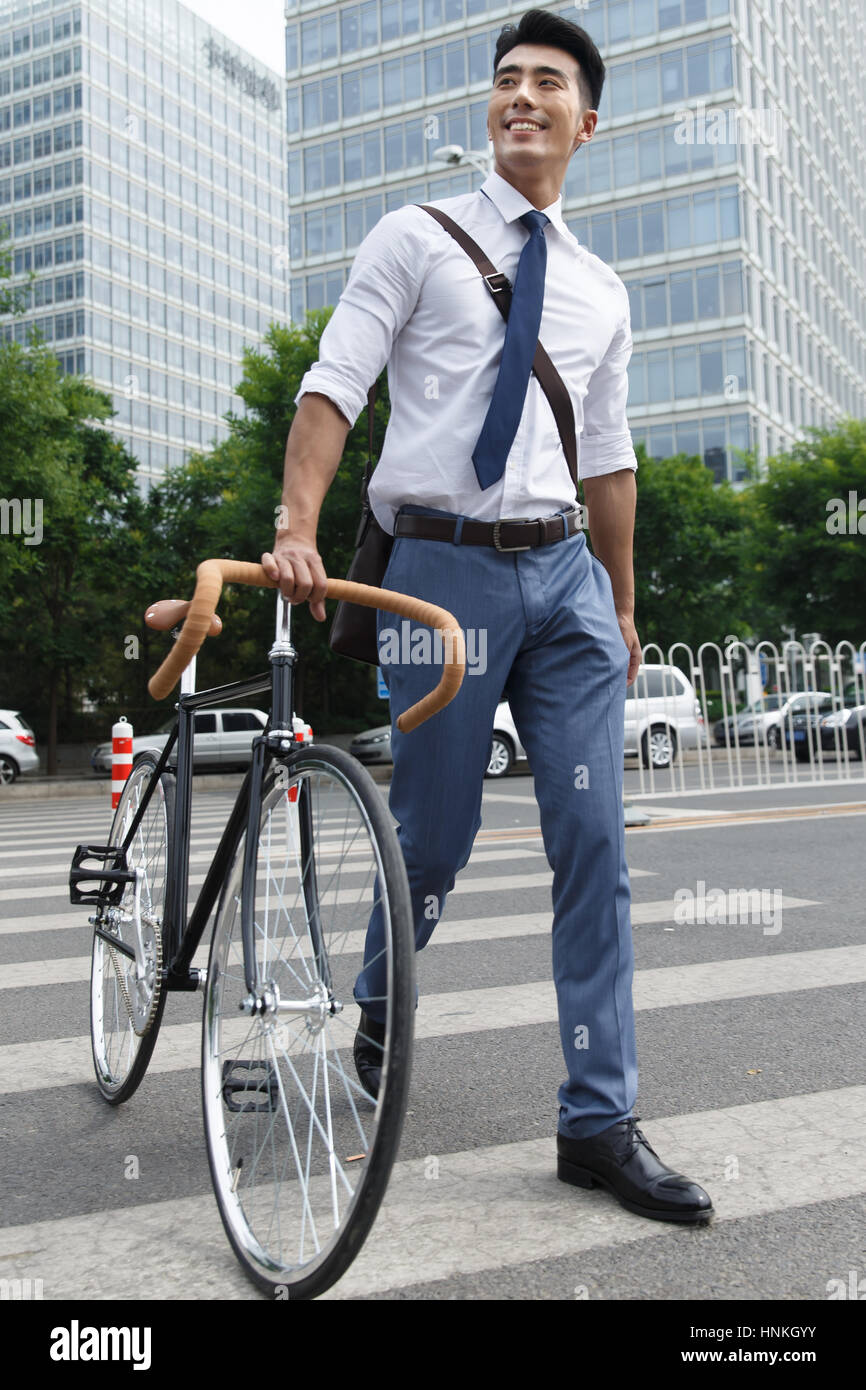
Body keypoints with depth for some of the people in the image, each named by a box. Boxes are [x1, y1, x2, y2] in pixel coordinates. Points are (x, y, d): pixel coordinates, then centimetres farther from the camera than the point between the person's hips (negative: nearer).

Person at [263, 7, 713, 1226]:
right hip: (445, 564, -3)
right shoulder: (418, 238, 7)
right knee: (433, 835, 3)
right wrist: (298, 526, -20)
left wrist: (622, 606, 19)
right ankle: (378, 1015, 35)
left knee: (594, 844, -3)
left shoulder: (601, 290, 18)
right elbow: (334, 384, -4)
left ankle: (600, 1125, 6)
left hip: (566, 574, 4)